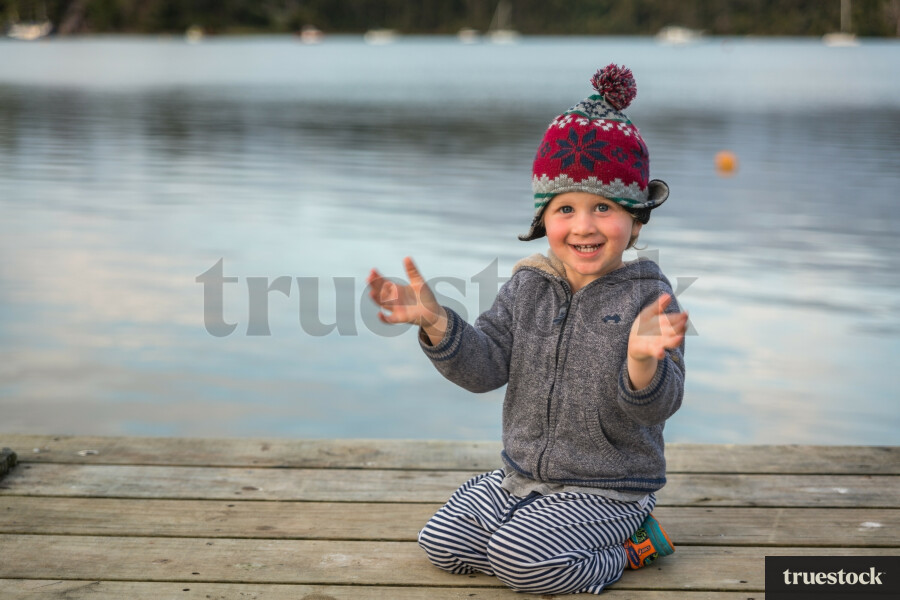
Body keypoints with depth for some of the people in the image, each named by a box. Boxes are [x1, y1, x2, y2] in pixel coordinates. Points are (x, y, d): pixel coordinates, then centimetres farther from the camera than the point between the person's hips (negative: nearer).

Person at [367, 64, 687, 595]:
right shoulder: (528, 287, -1)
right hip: (522, 477, 6)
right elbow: (485, 366, -5)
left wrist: (643, 361, -46)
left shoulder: (647, 299, -15)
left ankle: (625, 549, 2)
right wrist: (435, 322, -22)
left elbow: (657, 406, -23)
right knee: (441, 543, 1)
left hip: (606, 488, -6)